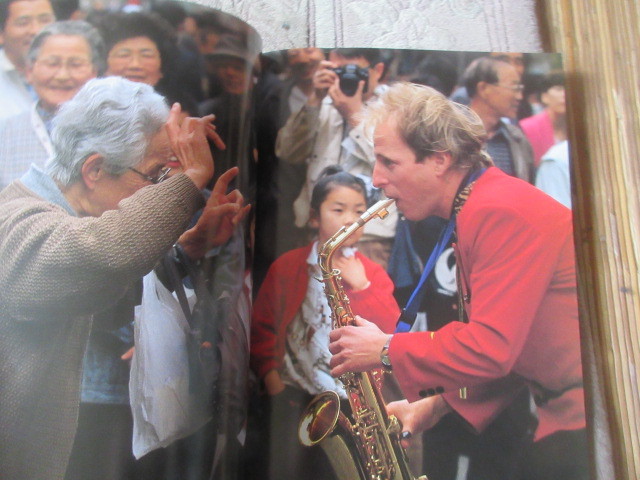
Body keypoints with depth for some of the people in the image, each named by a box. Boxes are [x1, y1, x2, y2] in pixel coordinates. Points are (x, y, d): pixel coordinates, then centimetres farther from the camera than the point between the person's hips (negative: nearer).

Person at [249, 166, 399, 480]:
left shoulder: (373, 274, 8)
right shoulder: (287, 266, 6)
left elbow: (390, 331, -4)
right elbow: (262, 327, 7)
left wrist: (360, 287, -11)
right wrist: (270, 374, -5)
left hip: (351, 399, 1)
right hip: (293, 393, -1)